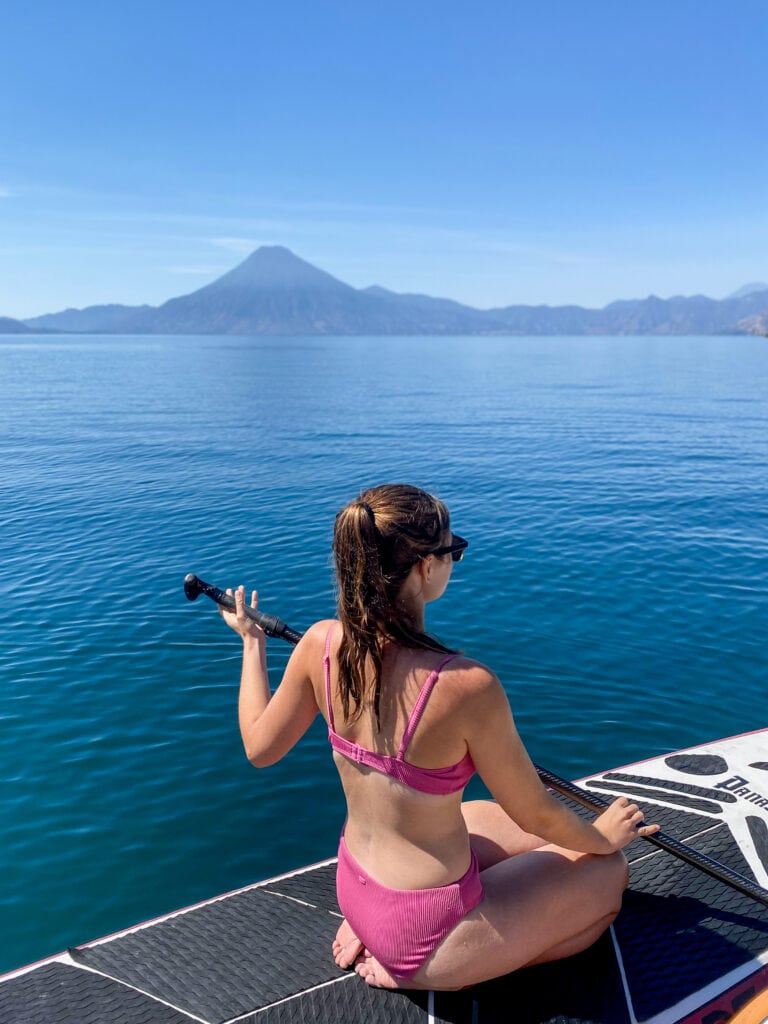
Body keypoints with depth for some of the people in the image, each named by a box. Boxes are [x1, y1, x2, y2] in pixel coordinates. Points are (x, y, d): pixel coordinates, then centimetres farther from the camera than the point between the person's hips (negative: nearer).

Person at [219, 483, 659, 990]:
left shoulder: (321, 644, -16)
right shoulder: (468, 685, -33)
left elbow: (259, 747, 1)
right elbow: (538, 815, -17)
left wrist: (252, 641, 14)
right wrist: (604, 836, 6)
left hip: (353, 890, 7)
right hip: (430, 933, -6)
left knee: (524, 835, 26)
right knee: (608, 872, 14)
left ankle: (369, 930, 15)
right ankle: (417, 973, 5)